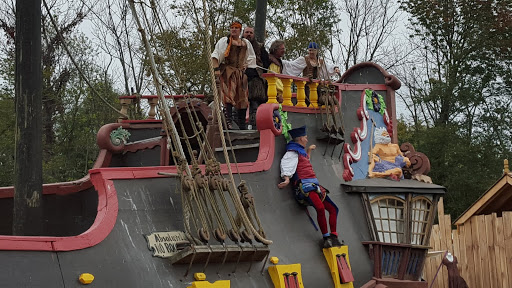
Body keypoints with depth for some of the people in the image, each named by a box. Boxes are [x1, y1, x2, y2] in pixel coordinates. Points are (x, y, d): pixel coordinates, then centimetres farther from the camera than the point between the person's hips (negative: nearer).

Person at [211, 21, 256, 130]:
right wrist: (216, 69, -14)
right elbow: (215, 55, -2)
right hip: (227, 71, -5)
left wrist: (246, 65, 11)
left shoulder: (246, 43, 17)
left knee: (242, 98, 3)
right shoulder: (224, 41, 4)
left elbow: (252, 56, 28)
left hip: (240, 72, 5)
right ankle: (228, 122, -25)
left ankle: (242, 125, 9)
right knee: (229, 96, -17)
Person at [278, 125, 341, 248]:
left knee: (333, 208, 6)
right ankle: (326, 238, -23)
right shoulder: (292, 152, 1)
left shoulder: (300, 151, 29)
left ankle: (333, 237, 6)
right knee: (320, 208, -28)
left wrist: (309, 150, 47)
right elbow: (287, 165, -15)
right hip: (305, 184, -10)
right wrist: (287, 179, -31)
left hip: (315, 185, 10)